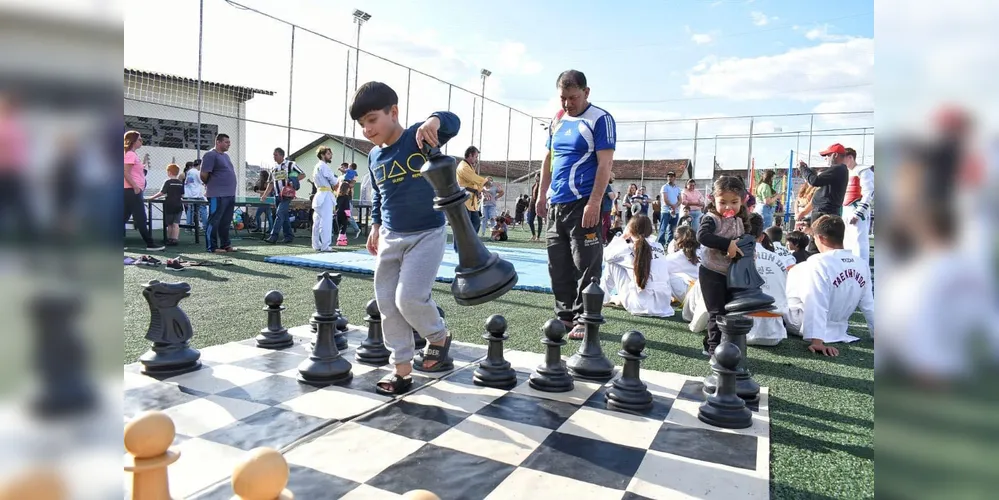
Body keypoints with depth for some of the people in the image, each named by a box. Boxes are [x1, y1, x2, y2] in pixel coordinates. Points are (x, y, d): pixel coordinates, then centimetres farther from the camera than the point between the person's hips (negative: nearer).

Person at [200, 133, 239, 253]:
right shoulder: (210, 155, -9)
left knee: (225, 222, 14)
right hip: (217, 195, -9)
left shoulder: (225, 156, 19)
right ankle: (212, 247, 1)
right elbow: (204, 175, -13)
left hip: (230, 194, 9)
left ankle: (225, 245, 21)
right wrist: (210, 185, 3)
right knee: (214, 222, -3)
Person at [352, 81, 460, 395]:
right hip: (390, 237, 7)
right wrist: (376, 226, 15)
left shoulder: (419, 137, -12)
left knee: (410, 298, -16)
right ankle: (401, 368, 18)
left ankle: (439, 338, 16)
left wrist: (434, 120, -50)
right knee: (387, 303, 6)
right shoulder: (374, 156, 6)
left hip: (427, 234, -7)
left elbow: (453, 123, -29)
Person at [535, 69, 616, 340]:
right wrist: (543, 194, 15)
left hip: (583, 204, -7)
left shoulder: (600, 119, -5)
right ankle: (565, 315, 21)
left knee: (585, 265, -3)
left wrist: (594, 203, -19)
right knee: (558, 265, 10)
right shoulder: (557, 120, 15)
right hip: (556, 204, 7)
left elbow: (605, 163, -12)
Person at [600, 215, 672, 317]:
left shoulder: (628, 248, -6)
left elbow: (606, 255, 9)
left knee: (612, 262, 10)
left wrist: (622, 237, 15)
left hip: (641, 306, -5)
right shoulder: (659, 247, 9)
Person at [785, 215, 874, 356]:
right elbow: (869, 306, 3)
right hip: (838, 330, 6)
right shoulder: (862, 265, -5)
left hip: (803, 324, -6)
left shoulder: (817, 262, -24)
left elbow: (817, 305, -30)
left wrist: (817, 341, -31)